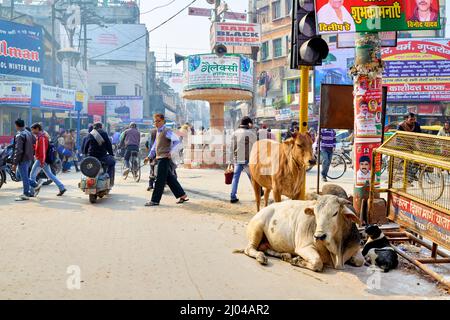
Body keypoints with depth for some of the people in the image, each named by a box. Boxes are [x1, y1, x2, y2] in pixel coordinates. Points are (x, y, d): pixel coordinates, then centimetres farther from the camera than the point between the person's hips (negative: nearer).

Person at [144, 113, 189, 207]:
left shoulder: (167, 131, -10)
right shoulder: (158, 132, 18)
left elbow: (176, 140, -22)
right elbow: (154, 146, 26)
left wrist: (171, 152, -26)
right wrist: (149, 156, 21)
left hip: (164, 158, -9)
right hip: (159, 158, 9)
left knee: (160, 180, -5)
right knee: (170, 179, 12)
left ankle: (155, 200, 0)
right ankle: (182, 195, 19)